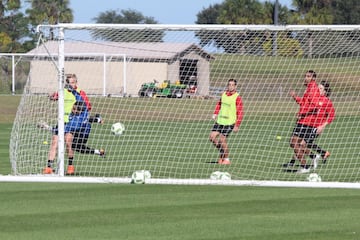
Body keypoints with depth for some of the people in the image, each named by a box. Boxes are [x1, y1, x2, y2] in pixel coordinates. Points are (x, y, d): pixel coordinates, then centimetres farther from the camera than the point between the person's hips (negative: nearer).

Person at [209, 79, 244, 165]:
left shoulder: (237, 98, -11)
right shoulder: (224, 94, 7)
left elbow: (240, 113, -12)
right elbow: (219, 104, 24)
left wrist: (237, 126, -15)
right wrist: (215, 114, 10)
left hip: (229, 122, -6)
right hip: (220, 120, 6)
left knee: (222, 140, -10)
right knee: (212, 137, 0)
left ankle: (226, 159, 7)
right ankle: (222, 152, 21)